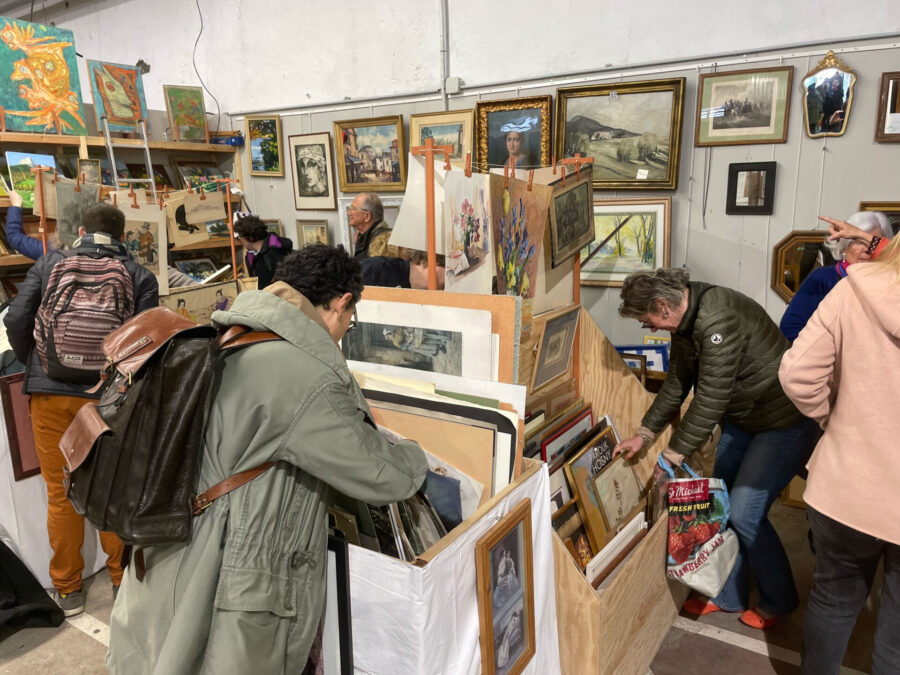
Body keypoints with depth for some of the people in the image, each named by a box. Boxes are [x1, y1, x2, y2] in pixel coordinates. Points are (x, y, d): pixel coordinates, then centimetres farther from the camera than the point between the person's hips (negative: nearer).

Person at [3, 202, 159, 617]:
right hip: (109, 395, -1)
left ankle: (67, 589, 25)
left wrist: (34, 367, 16)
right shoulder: (139, 276, 1)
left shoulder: (48, 265, 6)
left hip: (49, 392, 1)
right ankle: (122, 578, 28)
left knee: (60, 493, 13)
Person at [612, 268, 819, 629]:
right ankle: (728, 595, 27)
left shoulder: (718, 319, -31)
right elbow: (676, 383, 10)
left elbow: (711, 396, -30)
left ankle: (778, 601, 18)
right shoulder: (686, 321, 1)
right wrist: (643, 434, 9)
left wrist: (674, 455, -24)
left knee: (744, 513, -7)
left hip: (783, 422, -9)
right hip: (740, 419, 9)